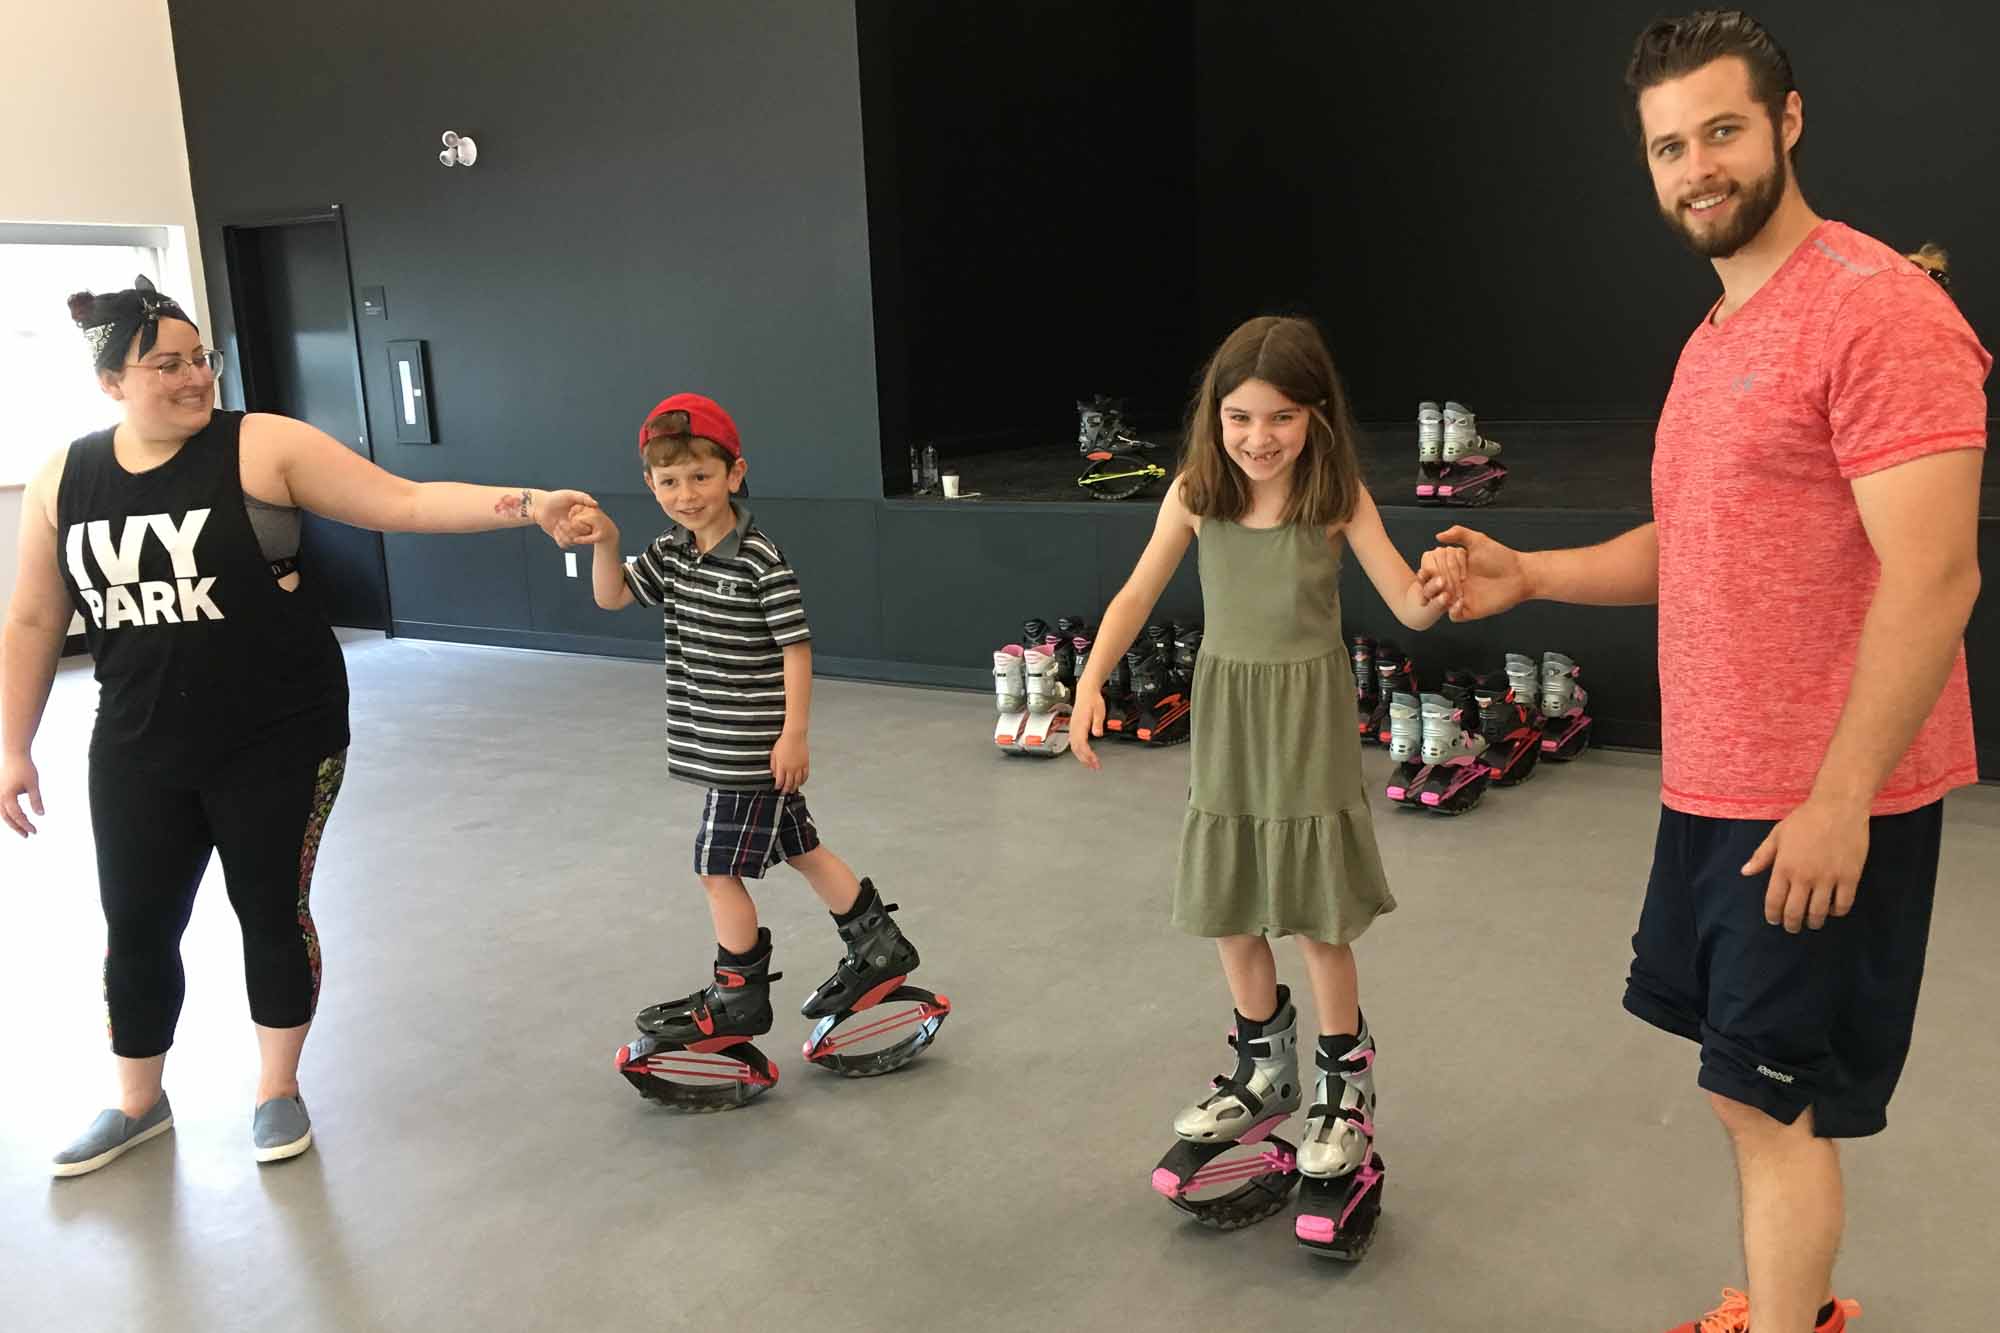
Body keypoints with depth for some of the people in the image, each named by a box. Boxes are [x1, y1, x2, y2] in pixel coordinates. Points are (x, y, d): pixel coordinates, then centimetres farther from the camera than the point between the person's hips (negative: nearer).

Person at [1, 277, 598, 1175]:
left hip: (278, 739, -3)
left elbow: (406, 503, -14)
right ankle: (137, 1102, 36)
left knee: (273, 909, 9)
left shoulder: (262, 447, -10)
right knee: (136, 926, 12)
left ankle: (277, 1089, 30)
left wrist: (526, 505, -25)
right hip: (139, 750, 4)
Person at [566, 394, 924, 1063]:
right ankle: (878, 950, 30)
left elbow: (796, 648, -16)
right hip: (716, 743, 8)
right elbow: (611, 597, 1)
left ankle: (738, 998, 17)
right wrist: (605, 544, -18)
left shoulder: (761, 560, -18)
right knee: (799, 848, 16)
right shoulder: (669, 552, 5)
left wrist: (794, 734, -16)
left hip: (754, 747, -8)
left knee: (719, 868, 0)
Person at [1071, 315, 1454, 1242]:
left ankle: (1347, 1092, 23)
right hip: (1225, 722, 3)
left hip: (1309, 724, -3)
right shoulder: (1196, 493, -6)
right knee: (1229, 914, 13)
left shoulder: (1338, 497, -12)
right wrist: (1091, 679, -11)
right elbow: (1138, 592, 1)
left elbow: (1411, 608, -12)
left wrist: (1438, 592, -35)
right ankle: (1265, 1071, 34)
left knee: (1318, 922, 2)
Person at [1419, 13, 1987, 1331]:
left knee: (1770, 1098, 2)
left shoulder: (1877, 308, -15)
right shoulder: (1715, 336, 14)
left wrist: (1838, 798, -23)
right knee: (1755, 1087, 19)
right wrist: (1526, 574, 7)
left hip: (1823, 802, -9)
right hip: (1713, 784, 9)